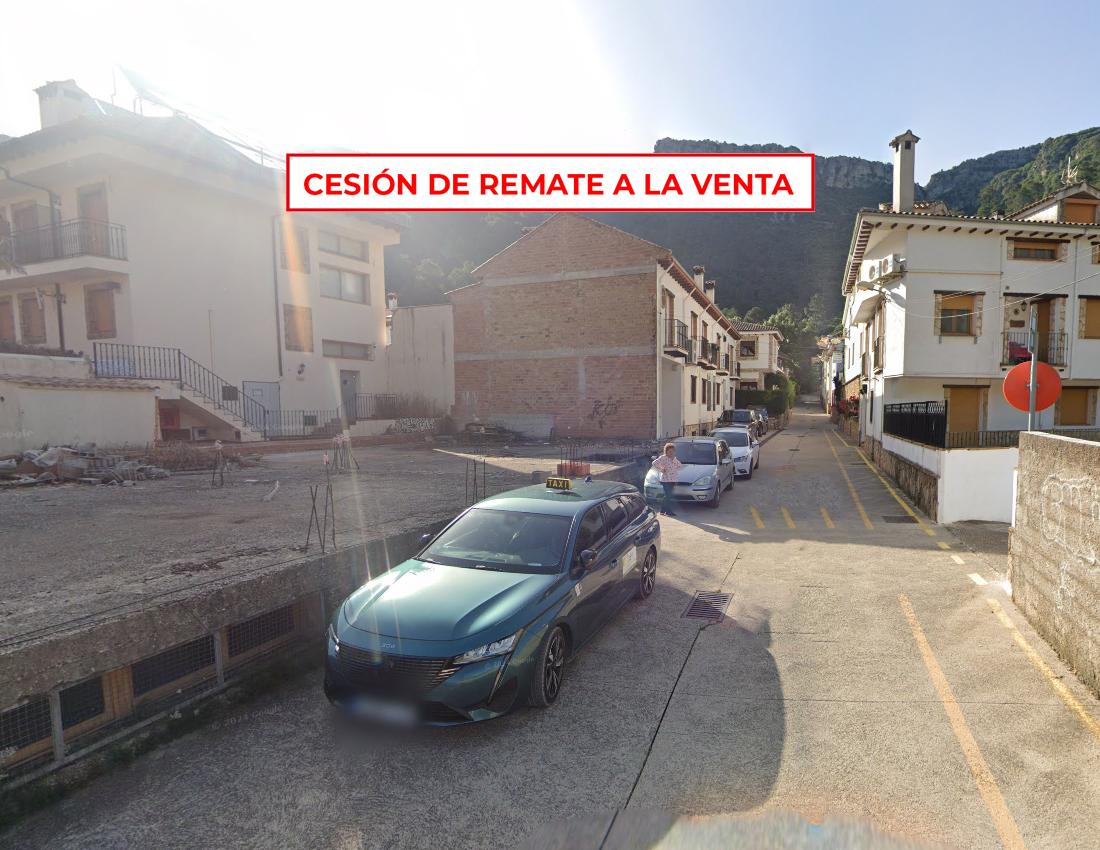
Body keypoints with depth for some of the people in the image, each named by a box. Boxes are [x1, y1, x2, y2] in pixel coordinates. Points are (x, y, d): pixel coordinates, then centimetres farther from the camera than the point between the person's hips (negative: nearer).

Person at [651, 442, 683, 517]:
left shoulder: (674, 458, 14)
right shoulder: (663, 458, -8)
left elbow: (680, 466, 28)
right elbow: (654, 463, -17)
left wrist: (676, 470, 11)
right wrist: (661, 470, -13)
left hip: (672, 480, 7)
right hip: (665, 480, -7)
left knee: (667, 496, 10)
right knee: (668, 496, -11)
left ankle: (663, 511, 18)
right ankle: (669, 511, -8)